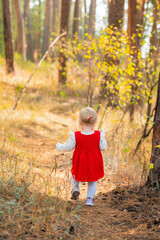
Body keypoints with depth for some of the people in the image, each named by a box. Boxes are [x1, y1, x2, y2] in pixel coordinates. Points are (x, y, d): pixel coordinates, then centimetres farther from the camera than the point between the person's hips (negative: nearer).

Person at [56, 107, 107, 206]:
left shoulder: (76, 136, -17)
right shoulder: (98, 135, -16)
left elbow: (68, 147, -7)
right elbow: (103, 147, -6)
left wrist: (59, 146, 12)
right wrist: (102, 137, 9)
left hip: (80, 164, 0)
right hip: (94, 164, 1)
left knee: (75, 175, 30)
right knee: (93, 181, 22)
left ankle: (75, 188, 10)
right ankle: (89, 199, 16)